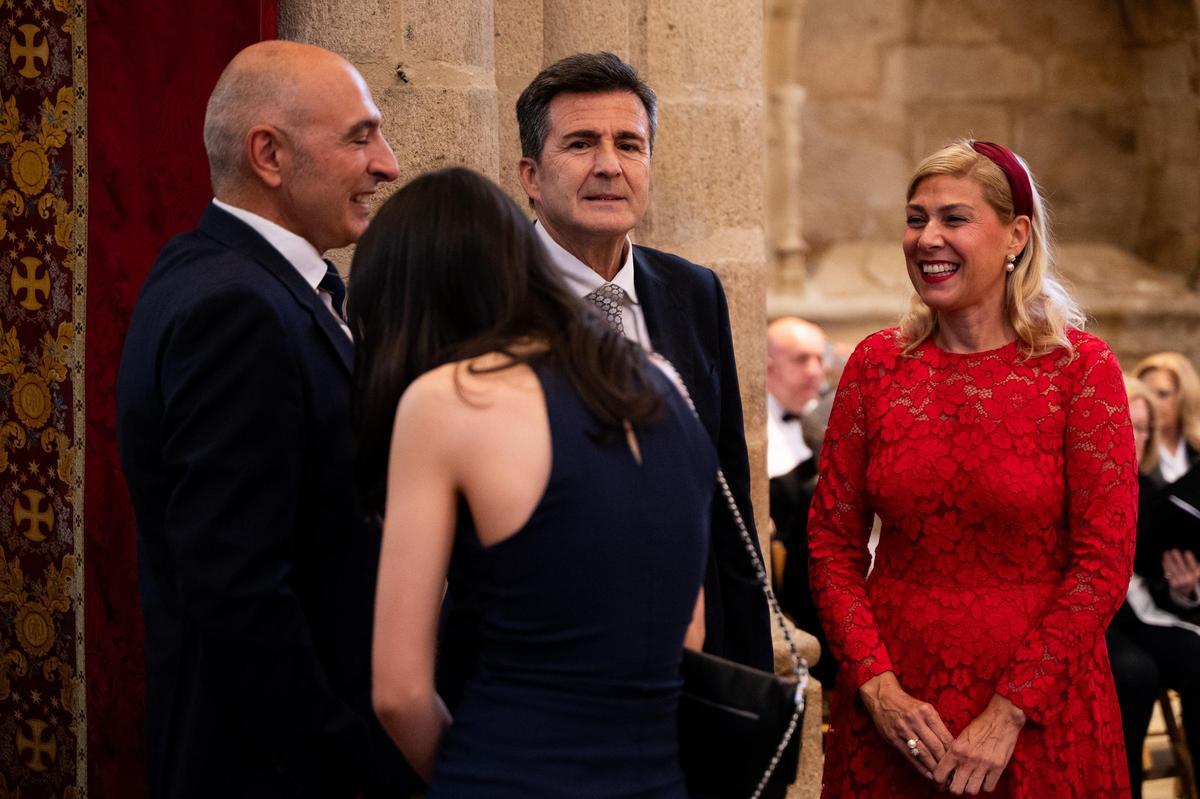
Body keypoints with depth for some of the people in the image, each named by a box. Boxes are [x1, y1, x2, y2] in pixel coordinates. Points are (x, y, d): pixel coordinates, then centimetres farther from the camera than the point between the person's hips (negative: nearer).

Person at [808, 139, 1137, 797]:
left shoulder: (1080, 367, -7)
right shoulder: (876, 365, 2)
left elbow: (1105, 562, -10)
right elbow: (832, 541, 3)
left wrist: (1007, 715, -15)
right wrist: (878, 687, -10)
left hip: (1038, 707, -2)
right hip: (892, 709, 3)